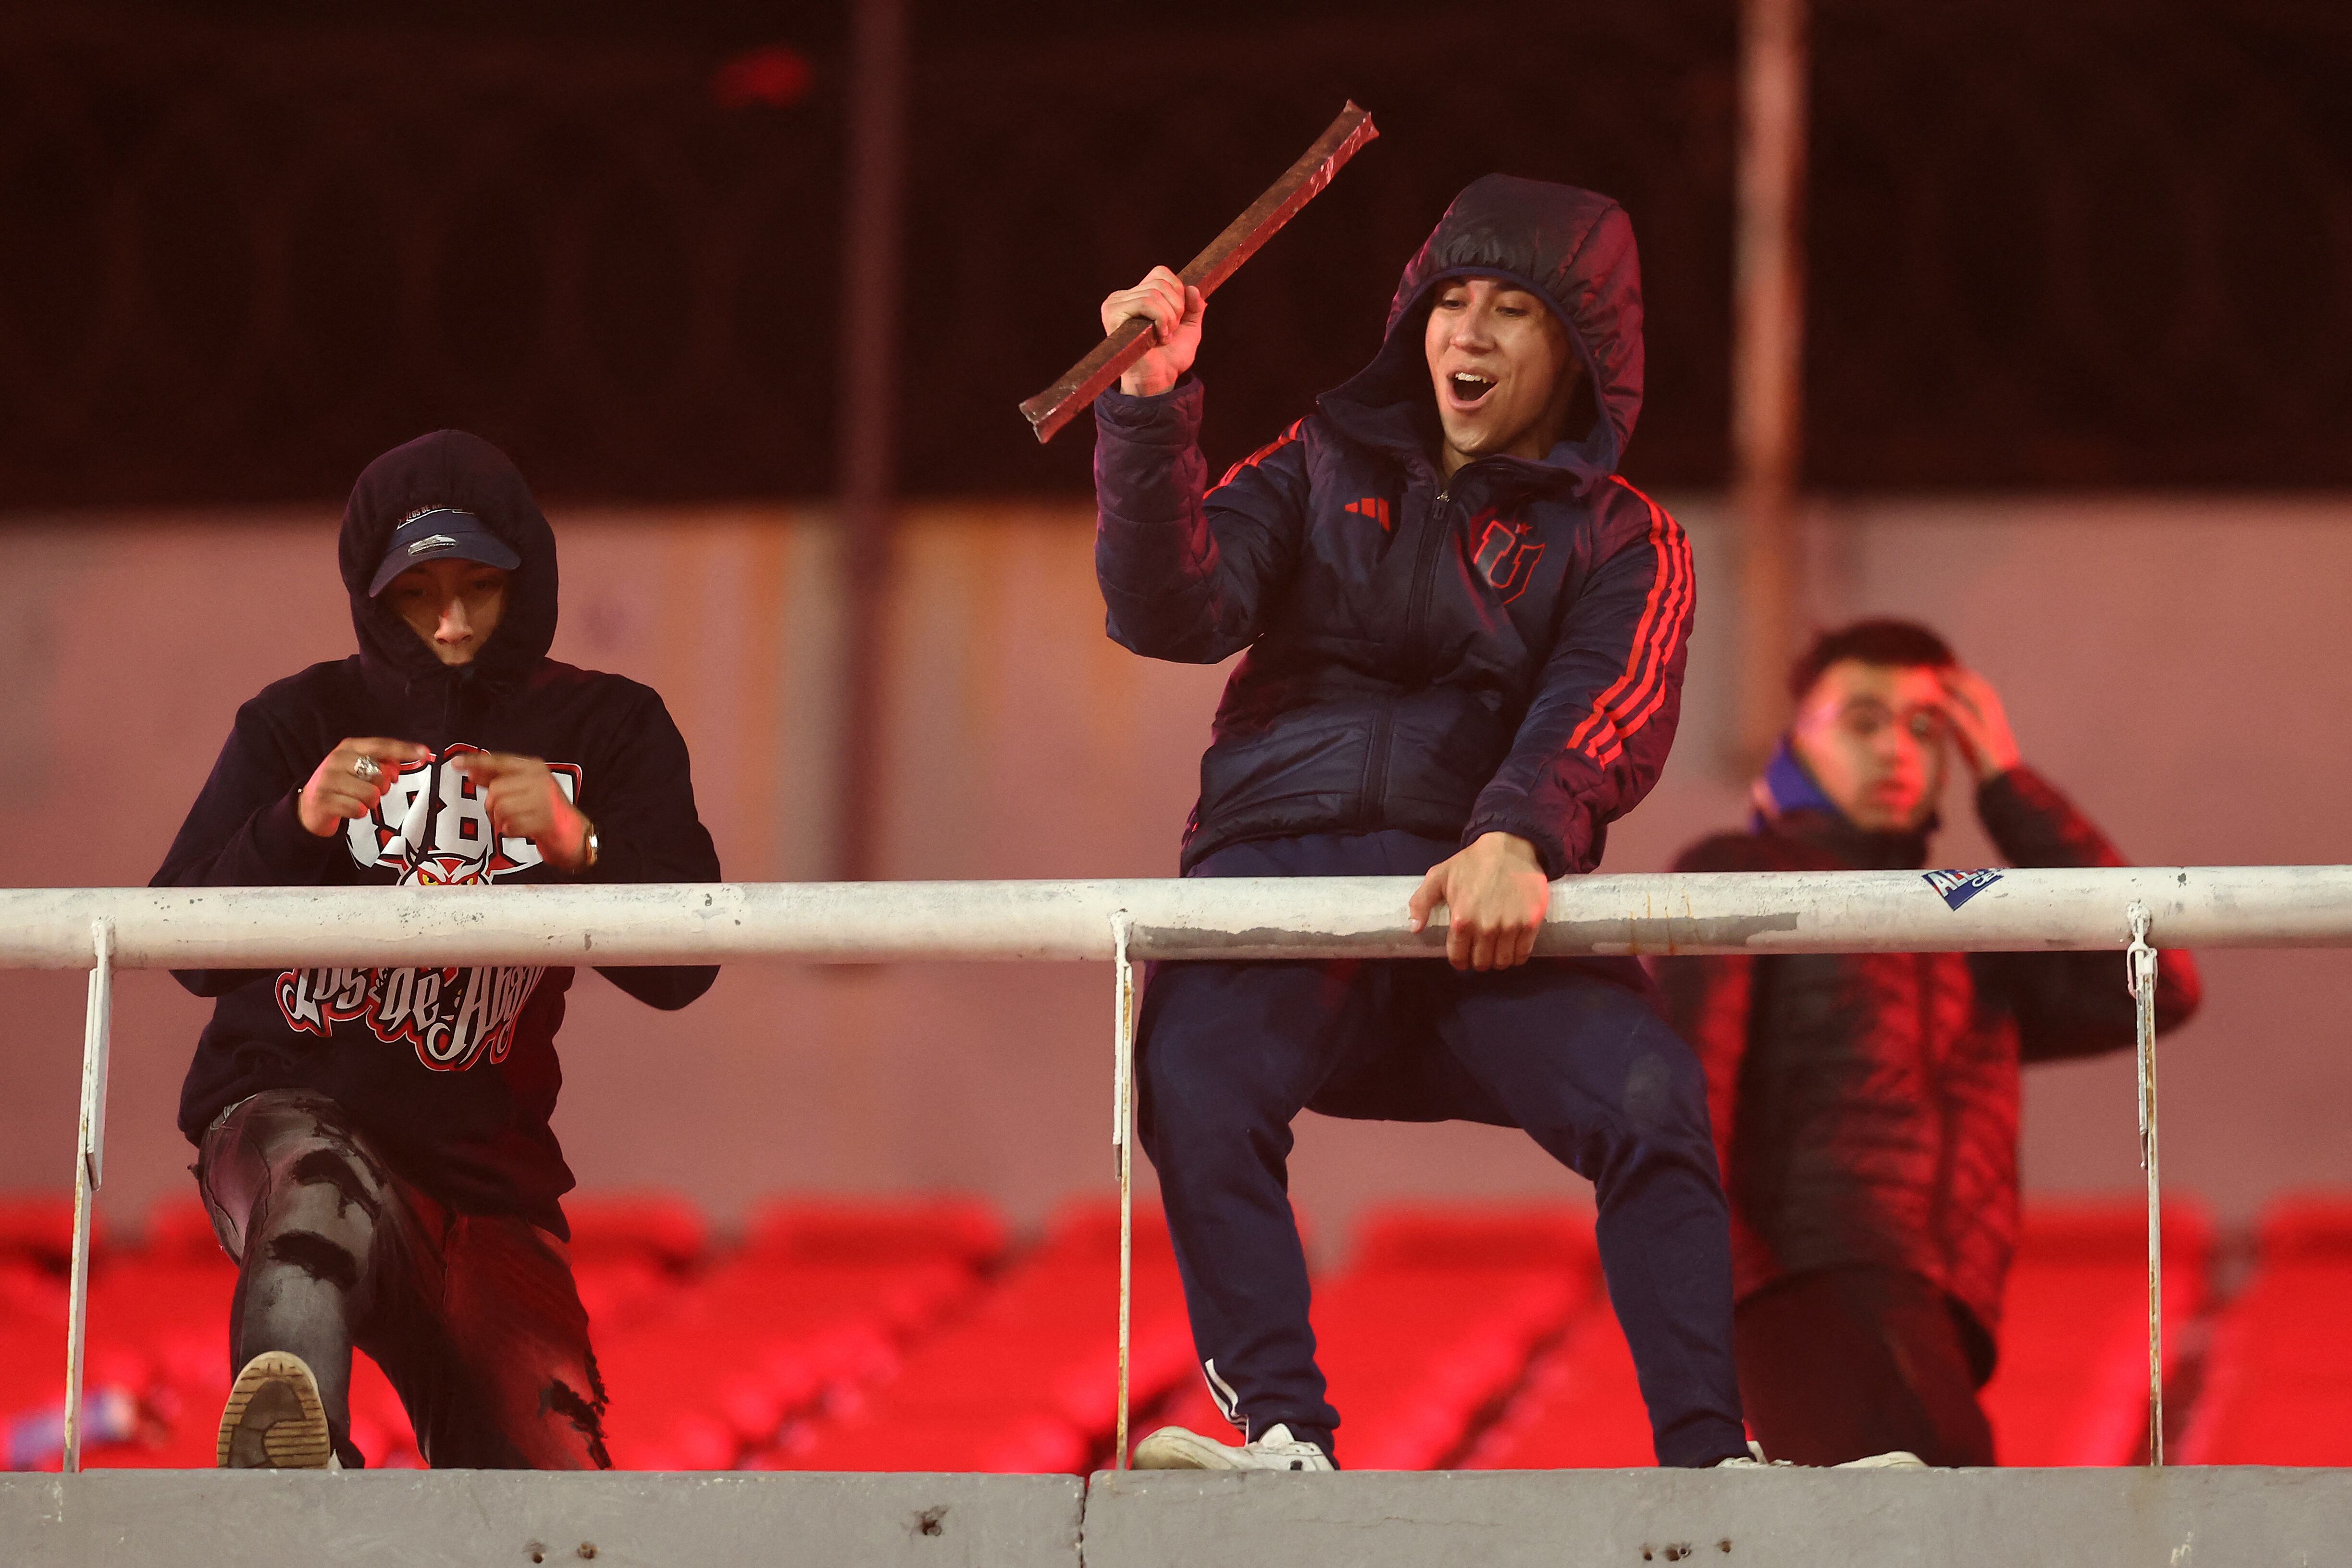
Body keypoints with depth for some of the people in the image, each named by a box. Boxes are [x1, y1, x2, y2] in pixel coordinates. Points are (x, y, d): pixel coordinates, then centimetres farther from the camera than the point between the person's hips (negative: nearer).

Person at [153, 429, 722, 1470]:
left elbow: (681, 971, -5)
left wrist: (577, 845, -24)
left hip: (484, 1167, 3)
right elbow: (191, 953, -5)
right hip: (285, 1106, -3)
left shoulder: (609, 731, 8)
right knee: (326, 1197, -40)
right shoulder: (306, 720, 5)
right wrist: (299, 823, -23)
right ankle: (281, 1463, -69)